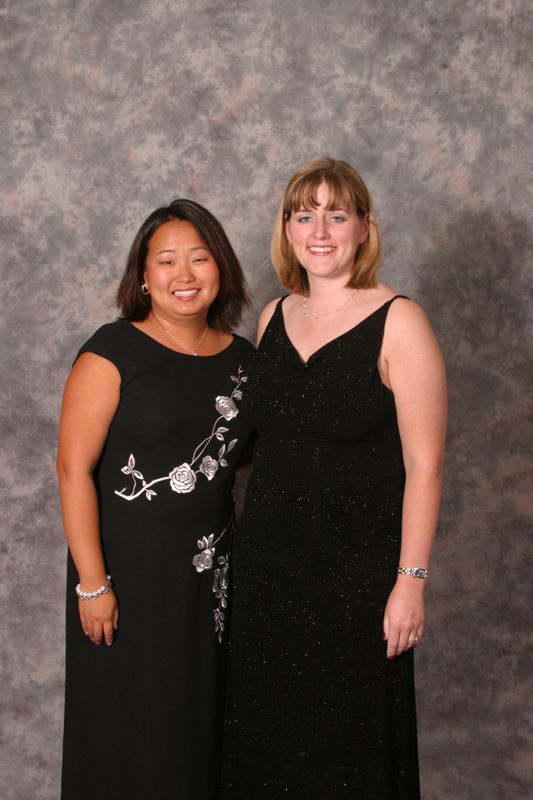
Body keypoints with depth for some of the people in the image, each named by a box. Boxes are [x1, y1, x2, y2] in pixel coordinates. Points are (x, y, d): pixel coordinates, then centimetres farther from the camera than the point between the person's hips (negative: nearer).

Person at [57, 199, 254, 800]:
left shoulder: (241, 357, 3)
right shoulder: (113, 353, -13)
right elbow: (73, 469, -15)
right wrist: (92, 582, -17)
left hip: (211, 569, 5)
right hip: (129, 567, -5)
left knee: (201, 716, 18)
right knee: (130, 727, 9)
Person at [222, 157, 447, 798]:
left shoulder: (397, 322, -11)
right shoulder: (273, 317, 6)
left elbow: (423, 464, -12)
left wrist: (410, 580, -15)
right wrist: (249, 539, 11)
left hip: (356, 567, -5)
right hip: (266, 559, 5)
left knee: (348, 737, 10)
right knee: (264, 730, 17)